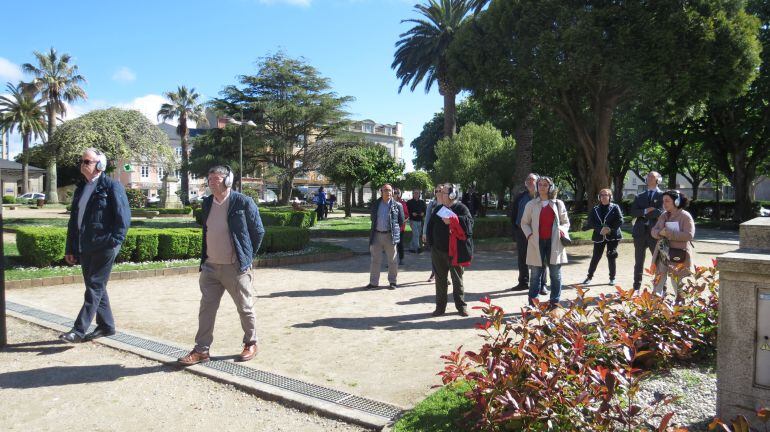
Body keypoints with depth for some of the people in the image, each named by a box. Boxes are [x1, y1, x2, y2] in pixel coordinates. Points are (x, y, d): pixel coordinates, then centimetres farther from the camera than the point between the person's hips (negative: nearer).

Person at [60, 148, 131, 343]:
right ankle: (106, 325, 23)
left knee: (94, 287, -4)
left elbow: (124, 216, -12)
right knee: (95, 287, 13)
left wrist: (115, 241, -17)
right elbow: (73, 219, 17)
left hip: (104, 246, -8)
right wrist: (70, 247, 15)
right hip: (85, 247, 8)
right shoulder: (81, 188, 15)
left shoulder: (112, 186, -8)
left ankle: (79, 330, -1)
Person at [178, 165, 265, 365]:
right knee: (206, 309, 7)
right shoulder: (207, 203, 7)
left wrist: (248, 257, 1)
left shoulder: (243, 202, -11)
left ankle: (251, 344, 26)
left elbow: (258, 232, -4)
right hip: (210, 267, 5)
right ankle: (202, 350, 17)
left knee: (245, 309, 8)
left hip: (236, 268, -5)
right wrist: (204, 259, 14)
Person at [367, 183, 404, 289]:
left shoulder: (397, 205, -1)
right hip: (377, 235, 3)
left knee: (392, 261, 5)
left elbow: (401, 221, 4)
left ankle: (392, 282, 16)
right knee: (375, 260, 7)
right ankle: (373, 282, 14)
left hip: (390, 235, -3)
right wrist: (375, 228, 11)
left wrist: (394, 229, 3)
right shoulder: (375, 204, 8)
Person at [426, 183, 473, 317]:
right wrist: (431, 243, 7)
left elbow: (469, 222, -21)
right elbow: (430, 227, 14)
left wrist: (452, 221, -25)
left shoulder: (461, 208, -5)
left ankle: (461, 305, 19)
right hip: (438, 250, 4)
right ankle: (440, 306, 19)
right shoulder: (437, 209, 9)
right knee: (440, 280, 10)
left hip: (455, 251, -4)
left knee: (457, 279, 7)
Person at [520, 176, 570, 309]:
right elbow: (524, 222, 10)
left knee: (555, 274, 4)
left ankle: (555, 303, 14)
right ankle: (533, 304, 9)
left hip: (554, 243, 1)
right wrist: (529, 234, -6)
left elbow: (566, 222, 13)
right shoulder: (531, 205, 6)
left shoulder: (558, 204, 8)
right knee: (535, 274, 3)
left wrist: (562, 230, -7)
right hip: (537, 243, -1)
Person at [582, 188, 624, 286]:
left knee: (611, 257, 1)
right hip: (599, 236, 2)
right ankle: (589, 277, 12)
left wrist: (610, 229, -17)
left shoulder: (615, 207, 2)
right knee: (595, 257, 2)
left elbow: (620, 221, -5)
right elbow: (590, 222, 1)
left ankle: (612, 278, 14)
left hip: (612, 236, -2)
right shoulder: (595, 209, 8)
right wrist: (600, 229, -15)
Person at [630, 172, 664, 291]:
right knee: (638, 262, 8)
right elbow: (633, 212, 2)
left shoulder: (662, 195, 3)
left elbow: (660, 212, -12)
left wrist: (643, 214, -5)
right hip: (640, 232, 4)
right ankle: (636, 288, 15)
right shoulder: (639, 196, 15)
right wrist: (646, 211, -13)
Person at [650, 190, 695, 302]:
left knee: (678, 284, 1)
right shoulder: (663, 216, 13)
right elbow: (653, 230, 10)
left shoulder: (685, 216, -7)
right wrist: (660, 233, -13)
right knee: (658, 281, 8)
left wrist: (669, 233, -21)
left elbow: (689, 235, -17)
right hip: (662, 254, 6)